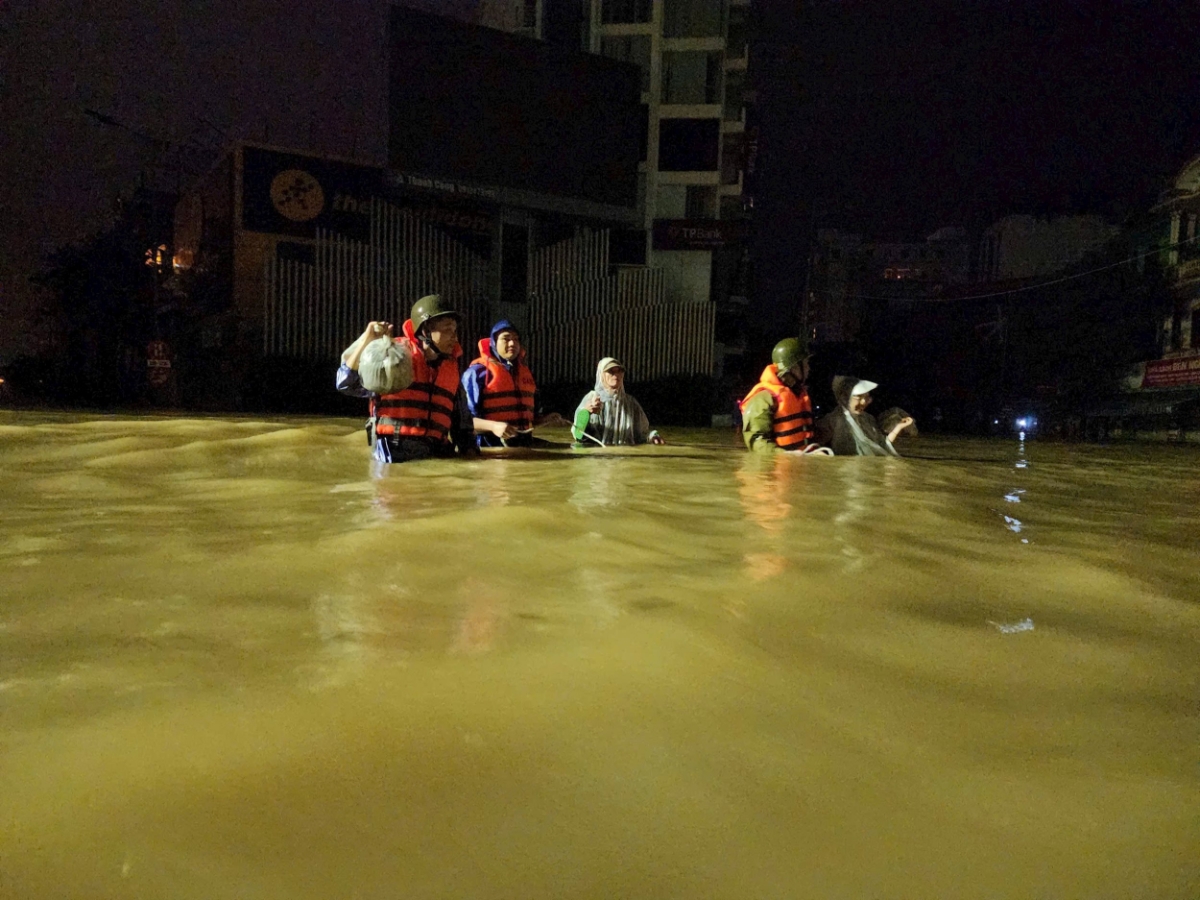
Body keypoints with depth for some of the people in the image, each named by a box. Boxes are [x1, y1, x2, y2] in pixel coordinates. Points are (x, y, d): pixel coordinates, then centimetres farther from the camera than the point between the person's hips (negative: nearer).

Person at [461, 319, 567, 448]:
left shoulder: (525, 372, 18)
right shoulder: (478, 371, -3)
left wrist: (546, 420, 10)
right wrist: (493, 426, -26)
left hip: (523, 446, 6)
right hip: (490, 448, -6)